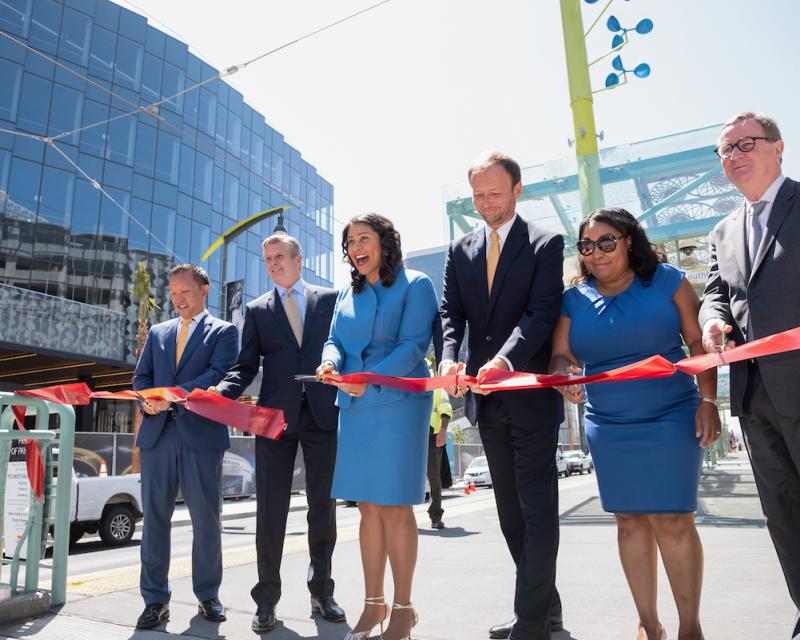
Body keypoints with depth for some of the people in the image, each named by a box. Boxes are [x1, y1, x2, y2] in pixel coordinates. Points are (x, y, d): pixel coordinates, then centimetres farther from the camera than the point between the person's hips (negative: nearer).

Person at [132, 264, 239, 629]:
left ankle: (208, 595, 21)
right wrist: (148, 401, -7)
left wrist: (175, 394, -21)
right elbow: (141, 377, 15)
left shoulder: (224, 331, 6)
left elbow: (219, 374, -9)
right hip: (157, 433, 4)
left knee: (206, 519, 5)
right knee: (154, 516, 6)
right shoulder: (157, 332, 20)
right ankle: (155, 599, 18)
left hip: (202, 434, -3)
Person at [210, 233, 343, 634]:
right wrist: (221, 391, -11)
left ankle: (321, 591, 24)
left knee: (323, 506, 9)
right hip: (275, 416, 1)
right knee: (270, 508, 3)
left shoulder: (330, 299, 9)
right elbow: (246, 366, 6)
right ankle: (267, 597, 18)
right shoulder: (257, 310, 12)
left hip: (322, 413, 0)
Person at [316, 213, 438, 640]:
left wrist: (370, 379, -21)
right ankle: (373, 603, 21)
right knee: (368, 508, 9)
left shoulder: (414, 285, -1)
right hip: (354, 408, 6)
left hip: (397, 403, -6)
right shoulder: (347, 294, 18)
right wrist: (330, 362, -10)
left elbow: (414, 345, -11)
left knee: (394, 506, -2)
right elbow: (335, 340, 14)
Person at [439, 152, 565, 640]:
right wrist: (450, 357, -17)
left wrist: (505, 359, -31)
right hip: (487, 398, 6)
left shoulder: (546, 244, -3)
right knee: (511, 509, 15)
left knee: (537, 508, -1)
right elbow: (452, 313, 3)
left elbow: (542, 313, -15)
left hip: (531, 393, -6)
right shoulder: (460, 250, 11)